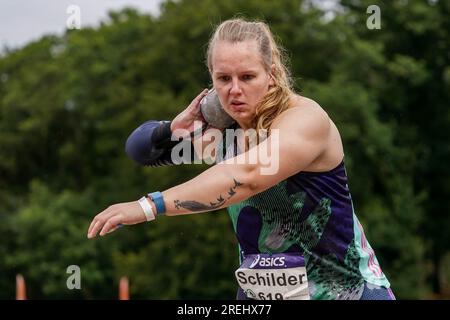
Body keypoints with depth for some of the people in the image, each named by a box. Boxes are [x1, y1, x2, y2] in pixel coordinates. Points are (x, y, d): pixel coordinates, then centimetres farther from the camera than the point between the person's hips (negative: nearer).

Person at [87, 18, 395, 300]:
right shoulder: (219, 127, -2)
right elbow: (140, 147, 9)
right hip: (262, 289, 5)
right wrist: (173, 128, -15)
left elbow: (246, 176, -39)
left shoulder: (306, 119, -23)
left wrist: (149, 206, -45)